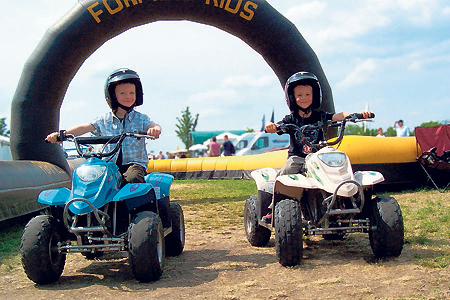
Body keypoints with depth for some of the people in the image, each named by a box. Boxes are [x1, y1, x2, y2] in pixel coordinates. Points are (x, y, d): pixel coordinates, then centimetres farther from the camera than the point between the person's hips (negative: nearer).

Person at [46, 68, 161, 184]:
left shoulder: (140, 118, 5)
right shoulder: (103, 120, 9)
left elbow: (153, 126, -11)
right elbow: (84, 128, 4)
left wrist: (155, 129, -39)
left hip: (135, 163, -2)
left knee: (133, 178, -36)